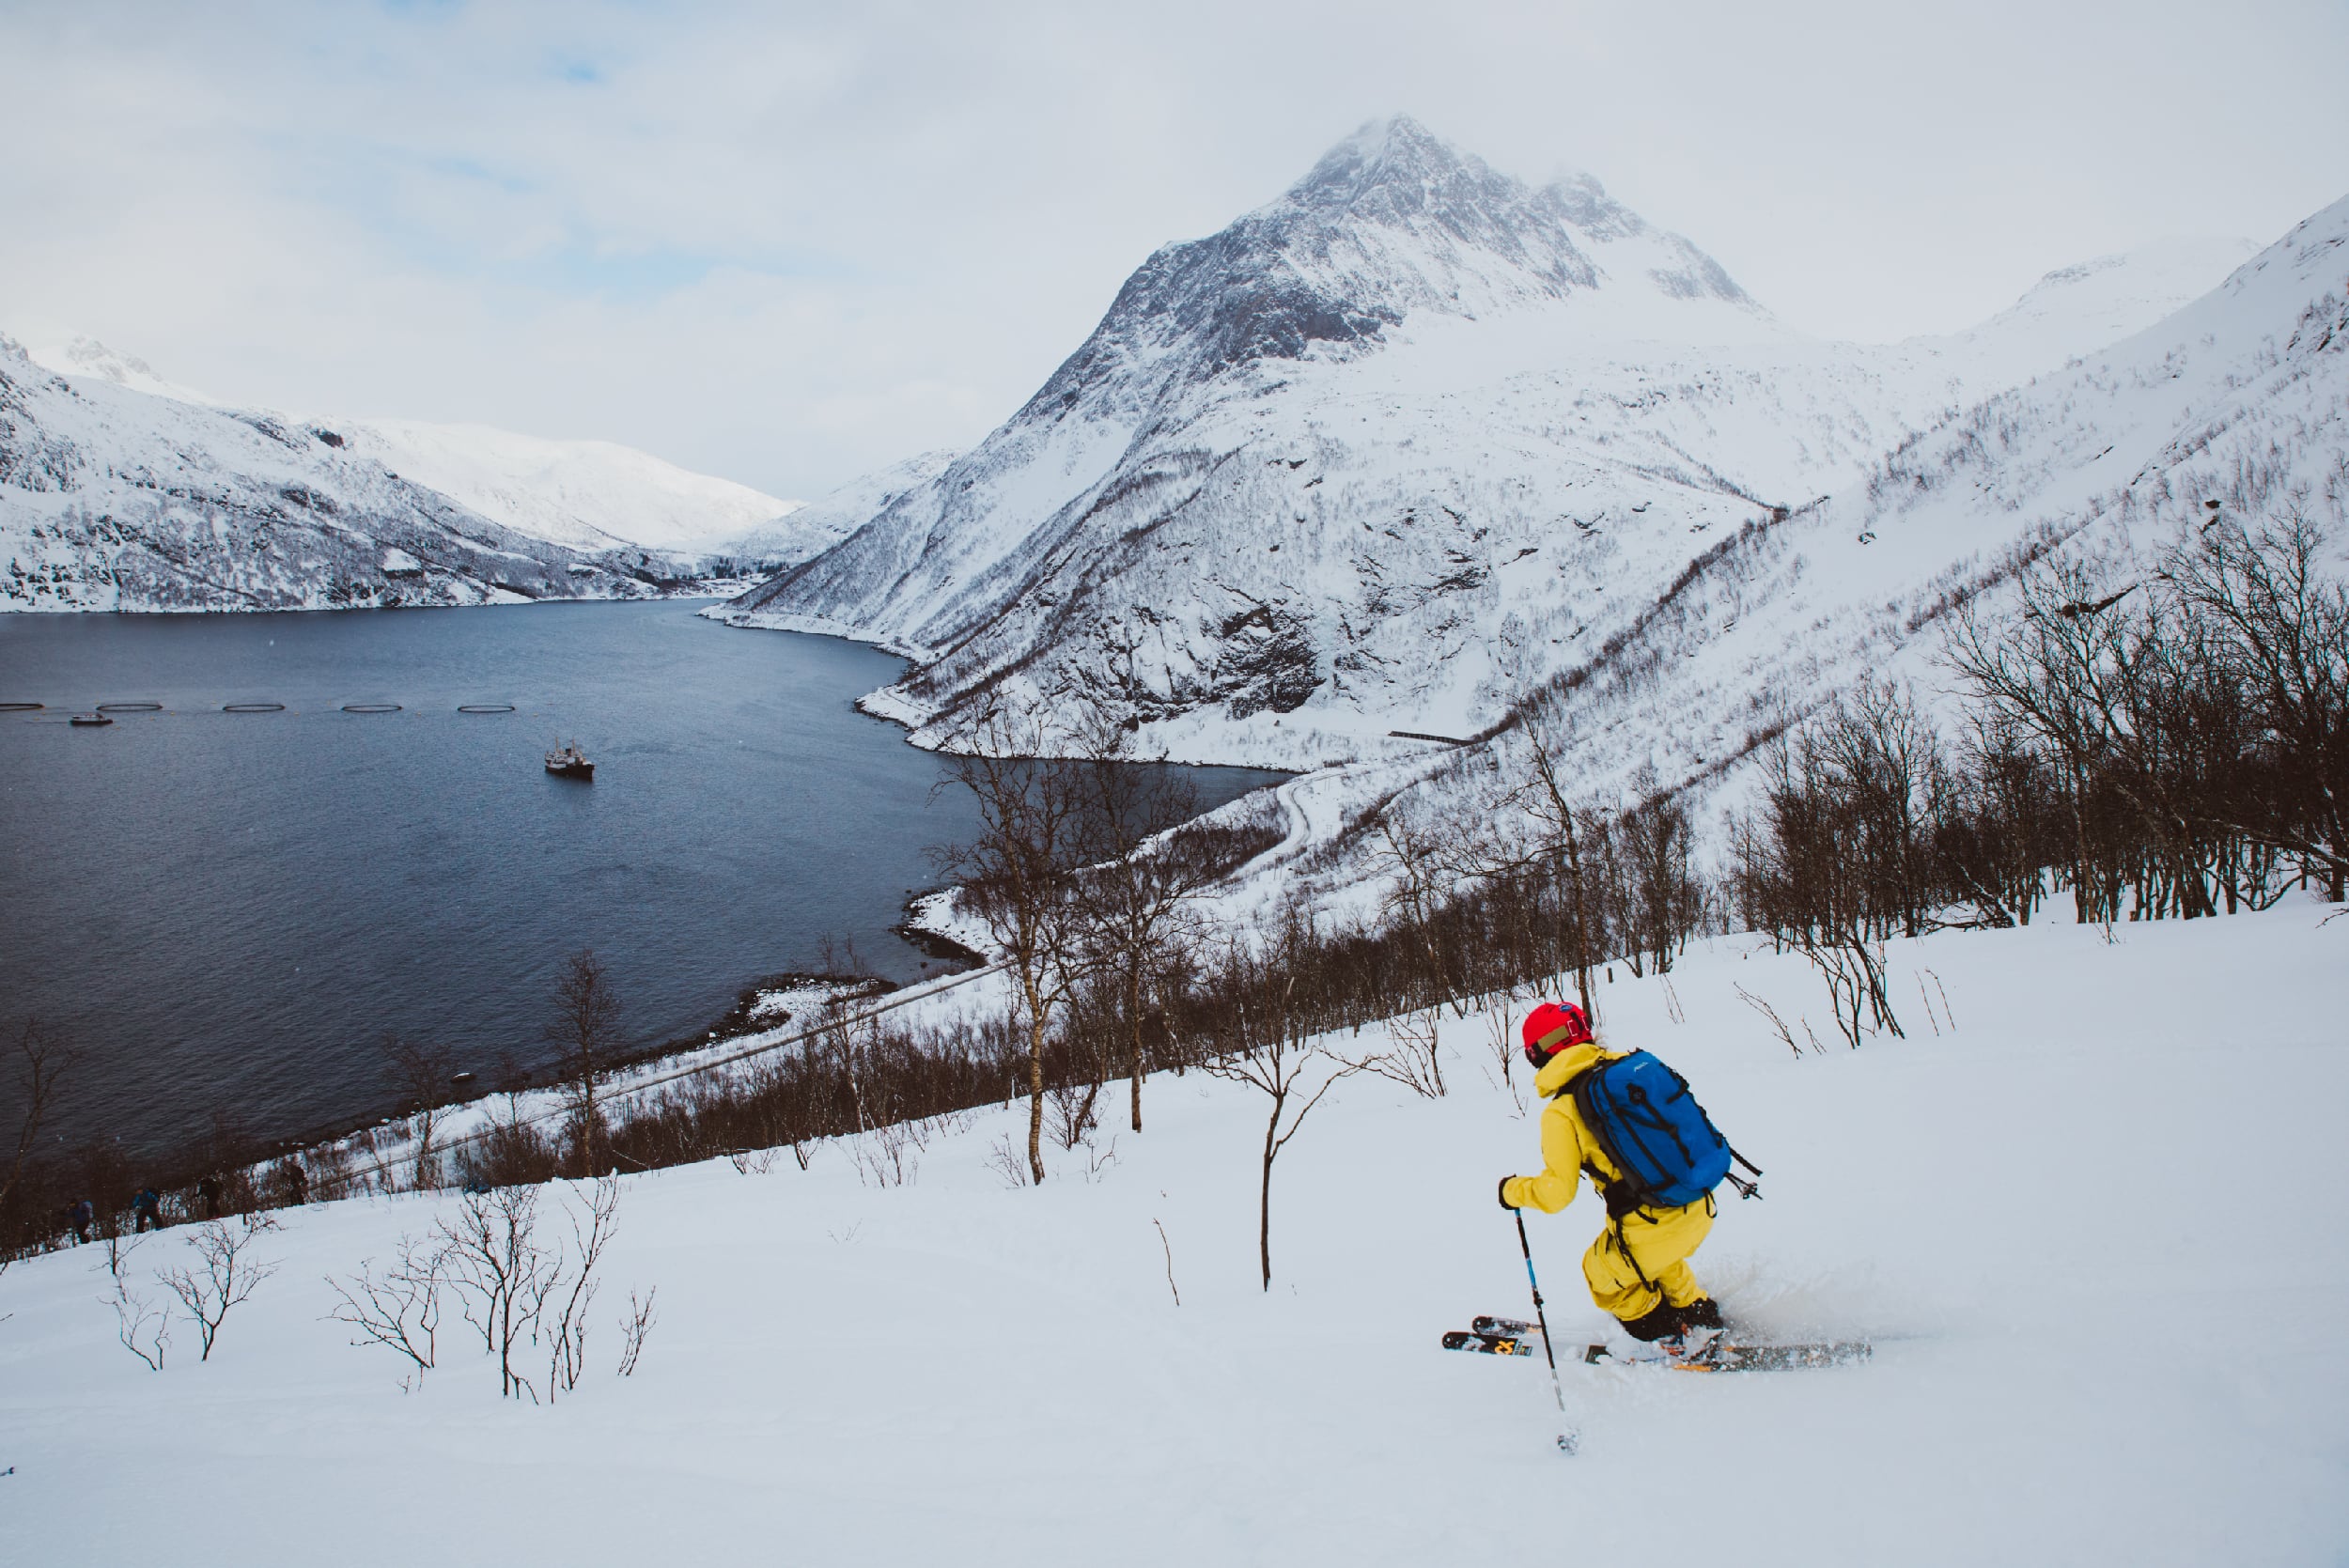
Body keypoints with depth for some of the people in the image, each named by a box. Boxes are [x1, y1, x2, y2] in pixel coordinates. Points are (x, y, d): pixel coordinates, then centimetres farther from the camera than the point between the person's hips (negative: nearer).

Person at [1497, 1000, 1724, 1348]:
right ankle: (1700, 1315, 46)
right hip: (1699, 1207, 6)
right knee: (1653, 1259, 38)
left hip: (1650, 1226, -6)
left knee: (1603, 1277, 25)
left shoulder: (1561, 1113, -12)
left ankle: (1670, 1339, 32)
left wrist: (1513, 1191, 6)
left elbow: (1556, 1192, -13)